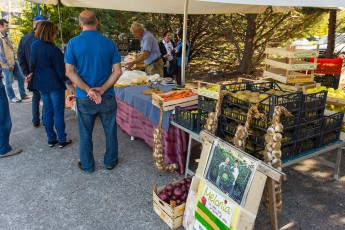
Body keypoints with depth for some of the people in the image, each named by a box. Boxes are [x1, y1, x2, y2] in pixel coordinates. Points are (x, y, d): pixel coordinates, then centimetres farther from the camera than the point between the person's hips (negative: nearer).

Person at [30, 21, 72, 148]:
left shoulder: (34, 45, 2)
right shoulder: (53, 50, -19)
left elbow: (33, 64, 14)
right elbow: (61, 70, -13)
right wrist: (68, 80, -1)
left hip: (40, 83, 7)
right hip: (54, 84, -7)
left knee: (47, 111, 14)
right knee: (58, 113, 2)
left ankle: (51, 139, 22)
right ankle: (61, 140, 11)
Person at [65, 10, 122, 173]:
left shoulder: (73, 43, -7)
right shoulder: (108, 43, -4)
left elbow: (70, 72, -11)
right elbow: (117, 71, -8)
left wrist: (88, 90, -14)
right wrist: (102, 90, -11)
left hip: (84, 98, 0)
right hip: (107, 97, 1)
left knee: (85, 133, 15)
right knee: (110, 131, 16)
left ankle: (87, 165, 29)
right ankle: (110, 161, 31)